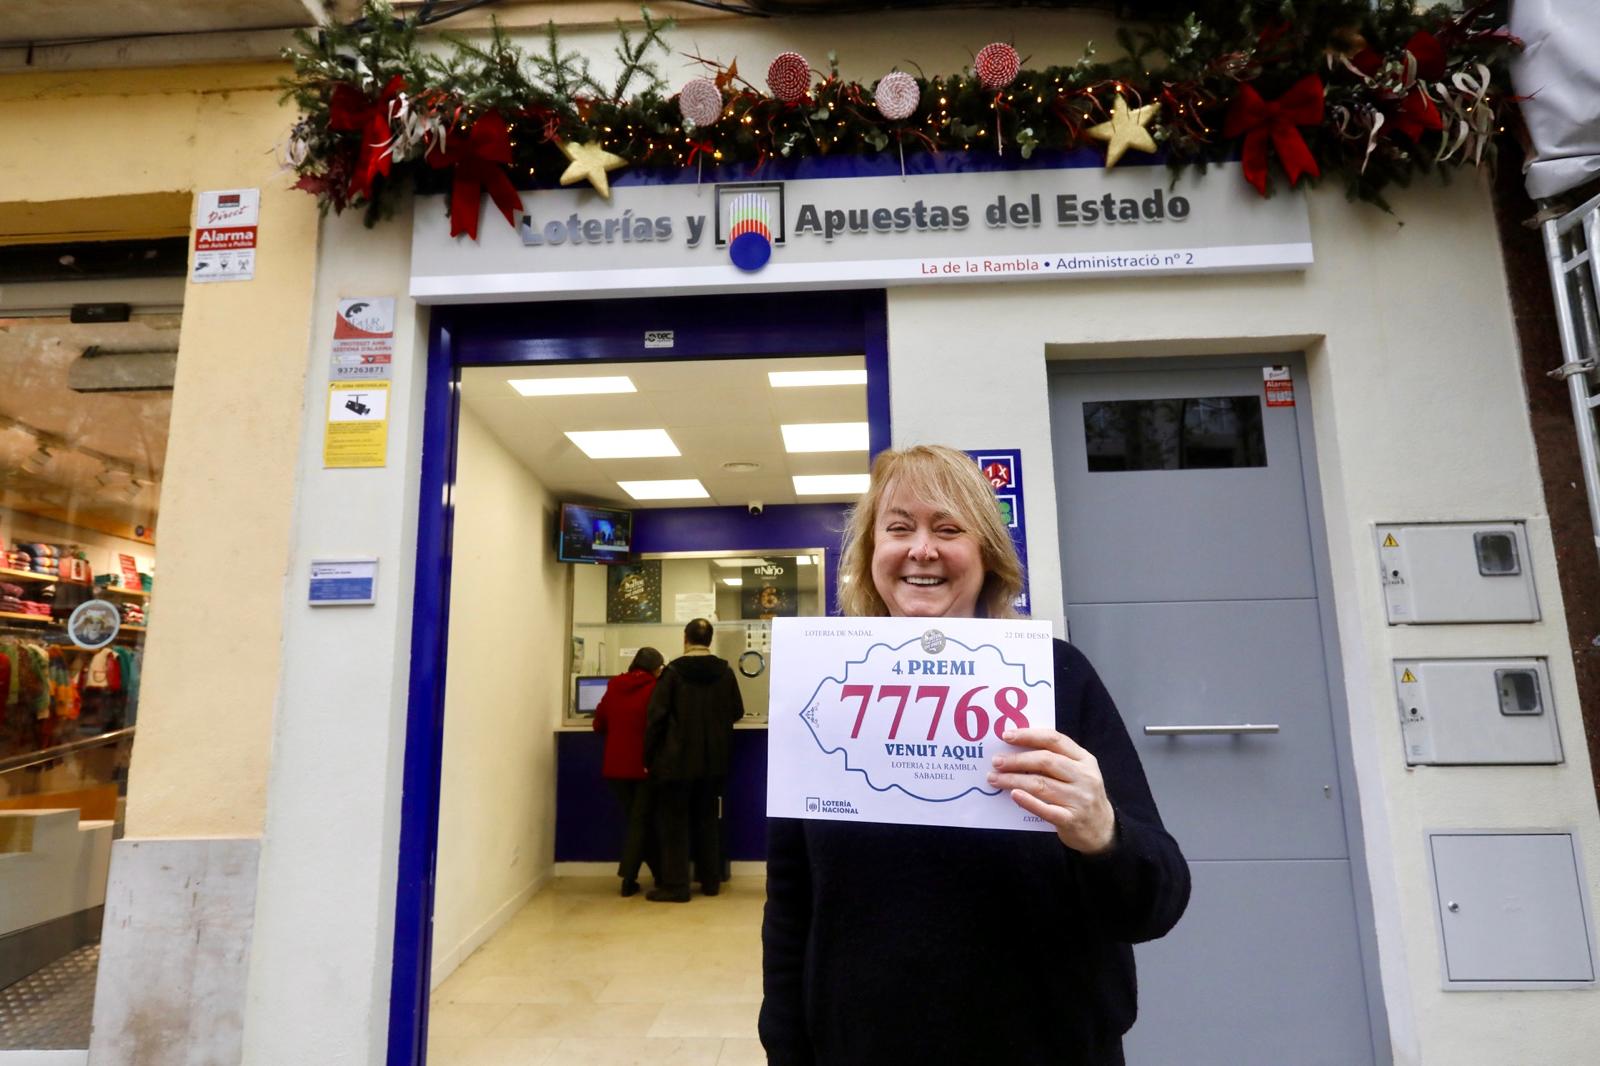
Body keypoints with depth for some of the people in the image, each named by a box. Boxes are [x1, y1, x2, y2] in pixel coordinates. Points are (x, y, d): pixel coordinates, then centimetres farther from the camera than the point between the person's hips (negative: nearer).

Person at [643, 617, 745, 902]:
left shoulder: (673, 671, -11)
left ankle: (675, 884, 6)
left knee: (674, 821, 6)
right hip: (713, 760, 4)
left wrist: (649, 755, -2)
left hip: (677, 759, -4)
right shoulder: (725, 671, -1)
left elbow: (657, 716, -11)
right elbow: (737, 712, 7)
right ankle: (711, 880, 21)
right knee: (706, 819, 16)